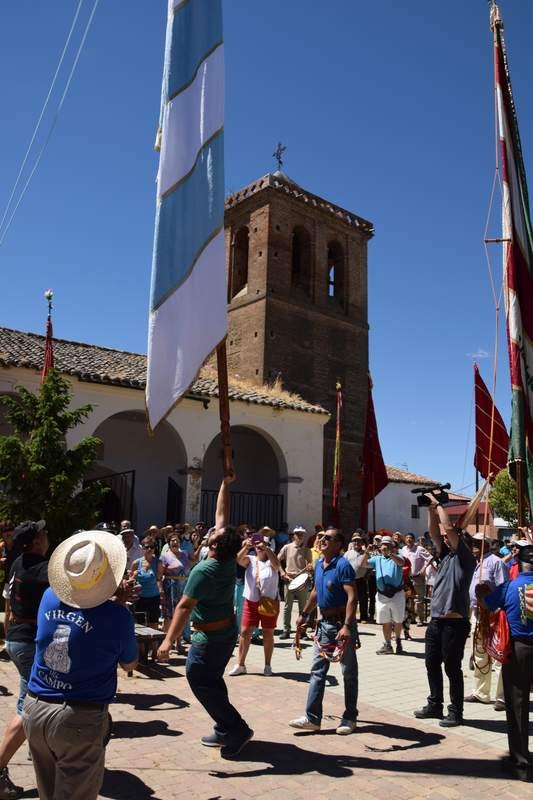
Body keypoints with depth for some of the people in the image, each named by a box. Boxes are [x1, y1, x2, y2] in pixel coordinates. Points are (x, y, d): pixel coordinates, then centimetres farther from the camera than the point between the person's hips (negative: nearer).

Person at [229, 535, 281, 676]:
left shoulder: (271, 562, -2)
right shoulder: (250, 560, 3)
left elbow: (277, 564, -25)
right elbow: (239, 559, -17)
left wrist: (266, 549, -37)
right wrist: (246, 547, -36)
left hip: (270, 602, -1)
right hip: (251, 601, 1)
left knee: (268, 634, 8)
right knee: (245, 632, 2)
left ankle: (268, 665, 21)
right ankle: (240, 665, 13)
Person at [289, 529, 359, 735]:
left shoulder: (343, 565, -18)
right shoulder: (319, 564, 7)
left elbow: (352, 597, -25)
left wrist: (347, 626, -33)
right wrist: (304, 614, 22)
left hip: (342, 624, -8)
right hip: (324, 623, 8)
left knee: (349, 673, 8)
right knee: (317, 671, 8)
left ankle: (350, 718, 20)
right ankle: (312, 718, 14)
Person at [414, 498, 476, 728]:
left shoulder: (465, 557, -7)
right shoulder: (446, 555, 14)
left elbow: (448, 528, -18)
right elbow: (434, 532, 9)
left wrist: (439, 504, -9)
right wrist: (431, 509, 1)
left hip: (454, 623, -8)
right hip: (436, 621, 8)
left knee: (452, 668, 2)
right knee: (432, 664, 14)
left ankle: (456, 712, 14)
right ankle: (435, 705, 27)